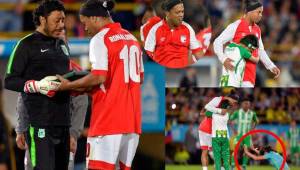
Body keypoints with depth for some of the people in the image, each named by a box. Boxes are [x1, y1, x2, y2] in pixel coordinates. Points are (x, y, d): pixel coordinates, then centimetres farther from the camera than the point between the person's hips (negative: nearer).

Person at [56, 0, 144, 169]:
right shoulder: (132, 39, 16)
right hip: (132, 118, 8)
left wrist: (69, 85, -2)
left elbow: (98, 78, -16)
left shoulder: (100, 39, -7)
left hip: (108, 118, -8)